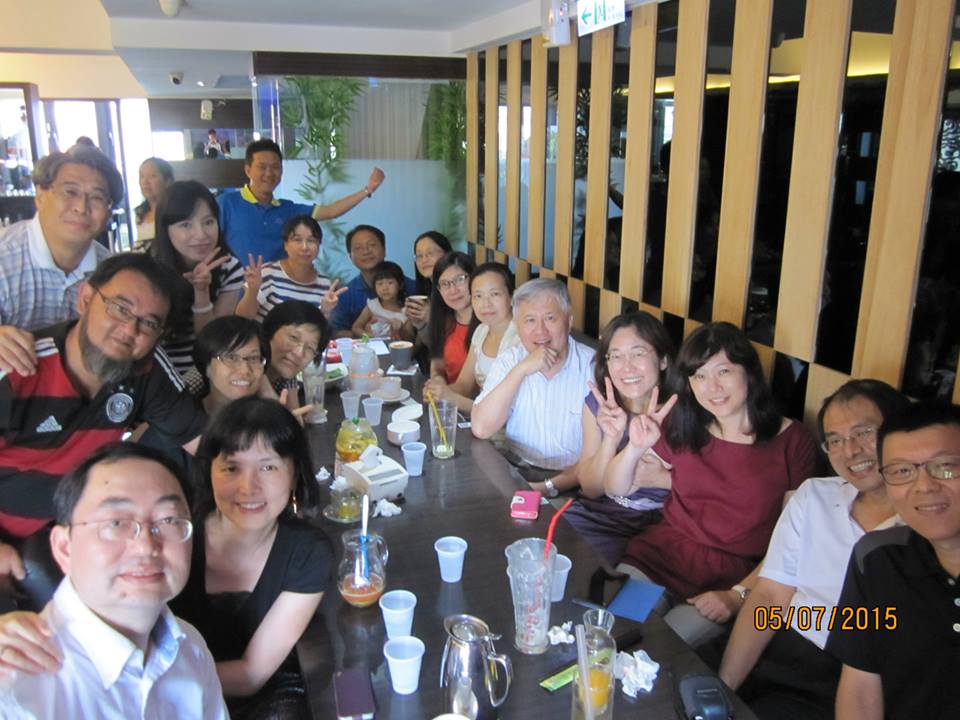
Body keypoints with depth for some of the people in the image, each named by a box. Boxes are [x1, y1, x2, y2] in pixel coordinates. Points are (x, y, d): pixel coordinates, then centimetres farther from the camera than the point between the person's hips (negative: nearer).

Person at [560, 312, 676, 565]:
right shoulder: (597, 404, 0)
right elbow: (591, 489, -1)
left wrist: (663, 479, -20)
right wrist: (611, 437, -17)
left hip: (657, 524, -4)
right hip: (598, 513, 4)